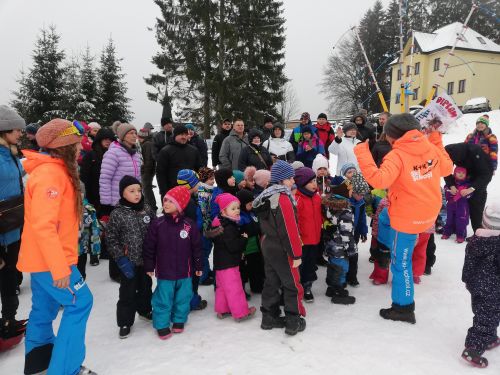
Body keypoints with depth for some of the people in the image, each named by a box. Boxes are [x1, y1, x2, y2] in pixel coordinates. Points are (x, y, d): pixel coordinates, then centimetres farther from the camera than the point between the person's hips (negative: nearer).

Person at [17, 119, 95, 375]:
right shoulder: (50, 173, -22)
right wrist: (59, 267, -26)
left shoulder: (54, 170, 12)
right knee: (80, 302, -2)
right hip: (49, 260, -10)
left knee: (44, 309, 19)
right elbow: (42, 224, -28)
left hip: (41, 257, 10)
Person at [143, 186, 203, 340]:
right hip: (164, 271, -1)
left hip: (184, 271, 1)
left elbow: (196, 246, 0)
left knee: (183, 298, 16)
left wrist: (198, 266, 4)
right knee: (163, 299, 8)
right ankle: (162, 325, 26)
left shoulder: (189, 224, -8)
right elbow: (149, 246, -2)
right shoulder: (157, 223, -9)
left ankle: (179, 320, 37)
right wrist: (149, 266, 1)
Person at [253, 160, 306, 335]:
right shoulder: (284, 198, -21)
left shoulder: (267, 197, 7)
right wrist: (296, 254, -17)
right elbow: (290, 230, -22)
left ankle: (269, 317, 28)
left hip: (268, 246, 9)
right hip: (282, 250, -9)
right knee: (292, 285, 5)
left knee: (272, 282, 18)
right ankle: (293, 322, 15)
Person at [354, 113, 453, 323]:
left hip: (407, 218, -7)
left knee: (401, 262, 6)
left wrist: (362, 153, -29)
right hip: (430, 212, 8)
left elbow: (379, 180, -35)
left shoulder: (397, 155, -21)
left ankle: (403, 307, 18)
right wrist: (437, 141, 21)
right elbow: (446, 168, 16)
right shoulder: (431, 147, -1)